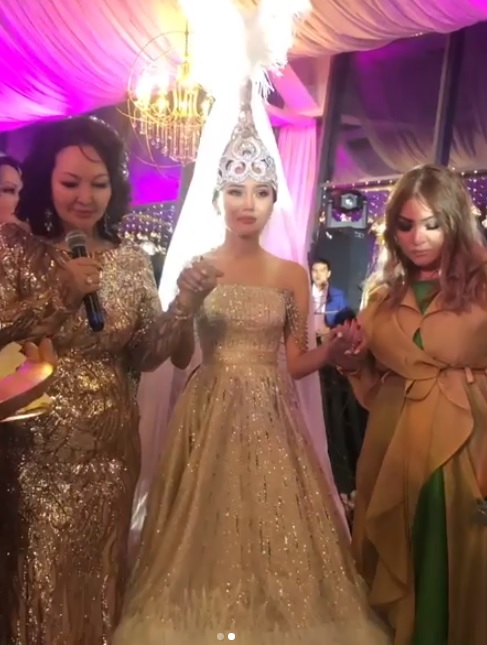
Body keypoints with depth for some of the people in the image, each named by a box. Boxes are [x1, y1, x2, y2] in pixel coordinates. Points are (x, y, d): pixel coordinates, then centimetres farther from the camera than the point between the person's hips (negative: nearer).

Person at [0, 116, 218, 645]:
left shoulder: (132, 261, 2)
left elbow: (144, 357, 0)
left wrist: (185, 302, -13)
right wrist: (60, 295, -20)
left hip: (110, 448, 3)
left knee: (99, 572, 18)